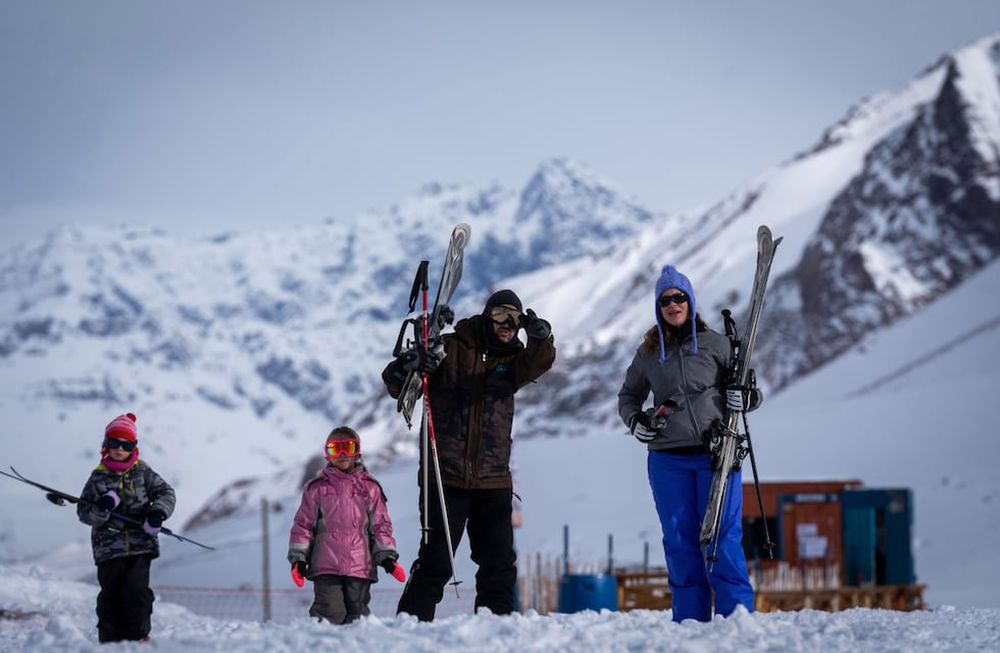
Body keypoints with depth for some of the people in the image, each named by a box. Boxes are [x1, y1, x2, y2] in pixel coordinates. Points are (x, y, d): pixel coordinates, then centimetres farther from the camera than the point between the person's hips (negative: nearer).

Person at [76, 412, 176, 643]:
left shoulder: (142, 473, 6)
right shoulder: (98, 477, 6)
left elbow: (165, 492, 6)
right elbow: (83, 510, 5)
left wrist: (158, 512, -13)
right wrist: (100, 509, -17)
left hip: (140, 545, -1)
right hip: (109, 548, 1)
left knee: (136, 590, -10)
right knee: (110, 596, 0)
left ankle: (139, 636, 0)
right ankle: (111, 639, 7)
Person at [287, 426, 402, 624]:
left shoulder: (370, 488, 12)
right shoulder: (316, 488, 9)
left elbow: (381, 525, 12)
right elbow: (303, 524, 8)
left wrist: (387, 557, 2)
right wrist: (298, 559, 0)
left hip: (360, 567, 1)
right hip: (326, 567, -1)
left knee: (357, 614, 1)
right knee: (331, 613, -14)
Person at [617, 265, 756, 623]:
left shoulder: (715, 344, 4)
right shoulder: (648, 354, 11)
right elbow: (628, 395, 24)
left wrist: (744, 397, -11)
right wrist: (634, 420, 4)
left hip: (716, 455, -3)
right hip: (668, 460, 3)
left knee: (722, 539, -7)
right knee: (680, 543, 4)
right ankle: (690, 622, 8)